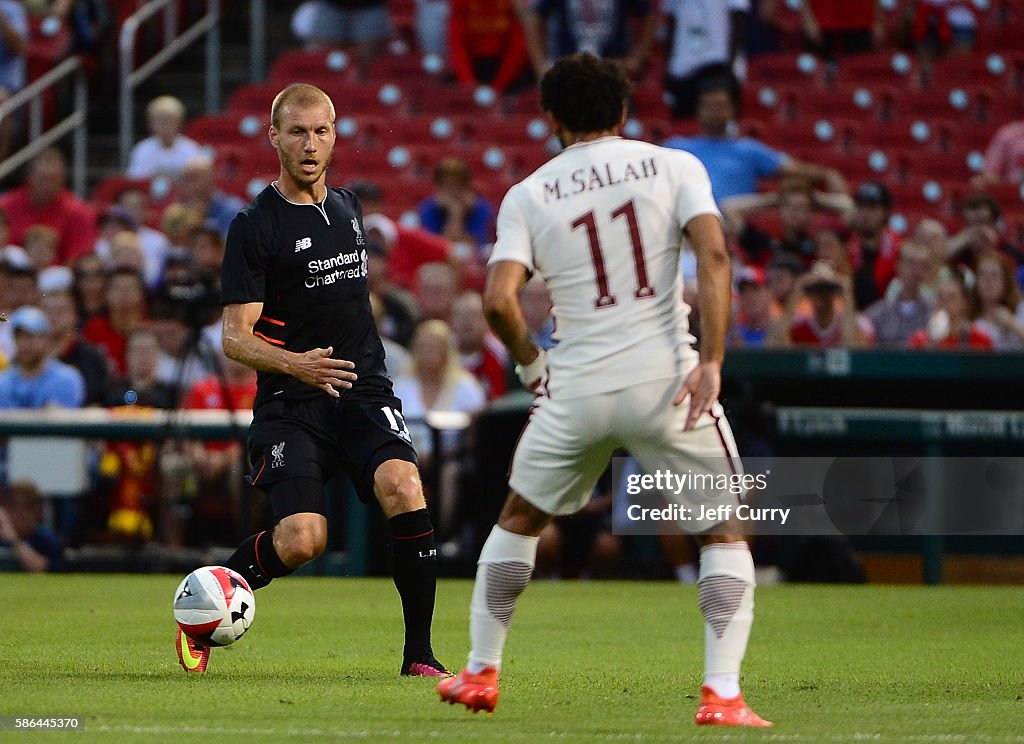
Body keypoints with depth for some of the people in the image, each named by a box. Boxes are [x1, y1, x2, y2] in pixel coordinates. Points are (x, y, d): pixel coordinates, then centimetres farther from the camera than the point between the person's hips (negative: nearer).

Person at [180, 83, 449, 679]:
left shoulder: (348, 207, 12)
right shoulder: (255, 226, -7)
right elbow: (235, 337, -11)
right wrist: (295, 364, -28)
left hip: (364, 391, 4)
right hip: (291, 406, -4)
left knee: (403, 488, -24)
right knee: (302, 540, -18)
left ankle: (419, 652, -16)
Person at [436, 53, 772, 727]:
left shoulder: (529, 196, 5)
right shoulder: (672, 166, 3)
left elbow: (499, 299, -8)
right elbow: (714, 254, -12)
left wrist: (531, 362, 10)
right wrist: (711, 360, -12)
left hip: (576, 392, 1)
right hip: (666, 382, -1)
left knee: (518, 521, 25)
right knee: (725, 536, 10)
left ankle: (481, 673, 28)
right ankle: (722, 694, -6)